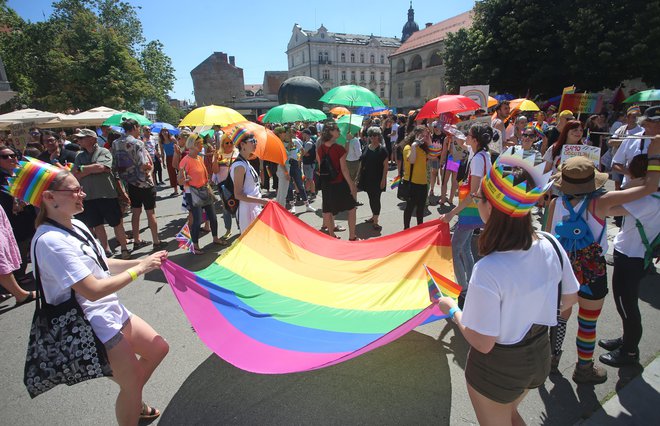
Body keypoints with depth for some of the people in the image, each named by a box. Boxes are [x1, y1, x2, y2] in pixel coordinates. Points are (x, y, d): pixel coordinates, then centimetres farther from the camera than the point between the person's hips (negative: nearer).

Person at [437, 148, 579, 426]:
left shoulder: (488, 270, -36)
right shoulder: (551, 245, -17)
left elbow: (483, 343, -25)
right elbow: (569, 299, 1)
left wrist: (453, 310, -10)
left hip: (498, 369, -5)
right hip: (540, 356, 5)